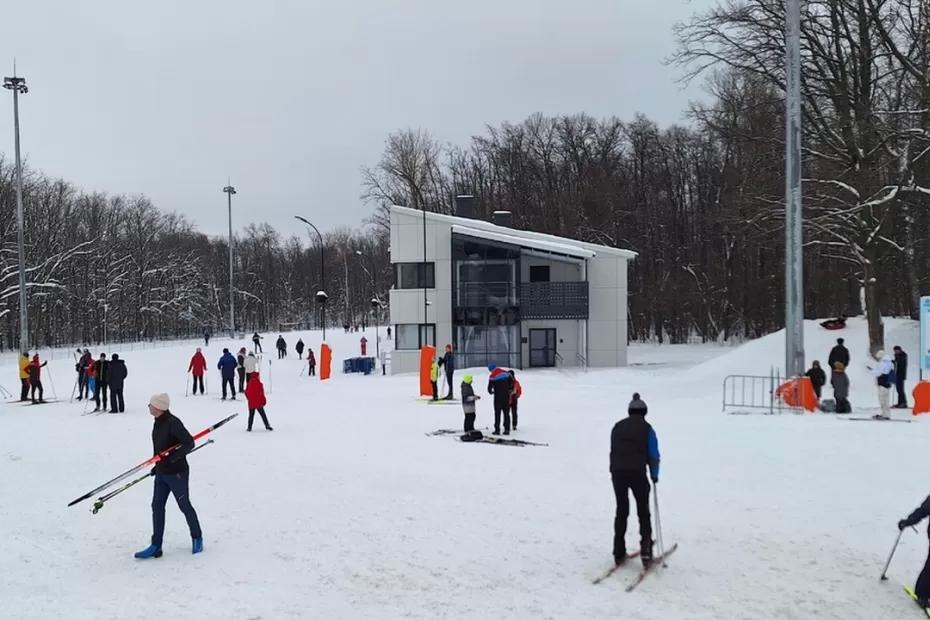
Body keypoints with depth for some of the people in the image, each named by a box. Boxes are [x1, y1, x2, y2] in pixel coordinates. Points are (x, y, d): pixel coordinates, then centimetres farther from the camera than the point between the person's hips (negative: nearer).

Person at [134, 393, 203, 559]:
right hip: (162, 473, 8)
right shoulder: (158, 423, 6)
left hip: (177, 472, -8)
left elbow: (189, 443, -23)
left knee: (185, 506, 6)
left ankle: (197, 538, 25)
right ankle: (156, 546, 10)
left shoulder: (173, 423, -21)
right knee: (157, 506, 5)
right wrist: (158, 465, 17)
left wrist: (171, 459, -27)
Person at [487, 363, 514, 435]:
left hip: (498, 397, -4)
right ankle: (507, 429, 8)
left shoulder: (492, 376, -10)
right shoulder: (505, 372, 3)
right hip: (506, 396, 4)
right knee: (506, 413, 10)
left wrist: (491, 392, 12)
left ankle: (497, 430, 1)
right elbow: (512, 382, 8)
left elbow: (489, 387, -11)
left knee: (497, 413, 3)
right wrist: (510, 390, 22)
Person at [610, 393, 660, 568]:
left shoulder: (618, 427, 12)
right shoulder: (647, 429, 2)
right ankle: (645, 550, -2)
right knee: (643, 512, 10)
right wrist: (654, 475, 14)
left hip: (617, 473, 3)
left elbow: (613, 451, 11)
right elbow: (653, 455, 1)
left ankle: (619, 553, 14)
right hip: (638, 474, -3)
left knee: (621, 511, 14)